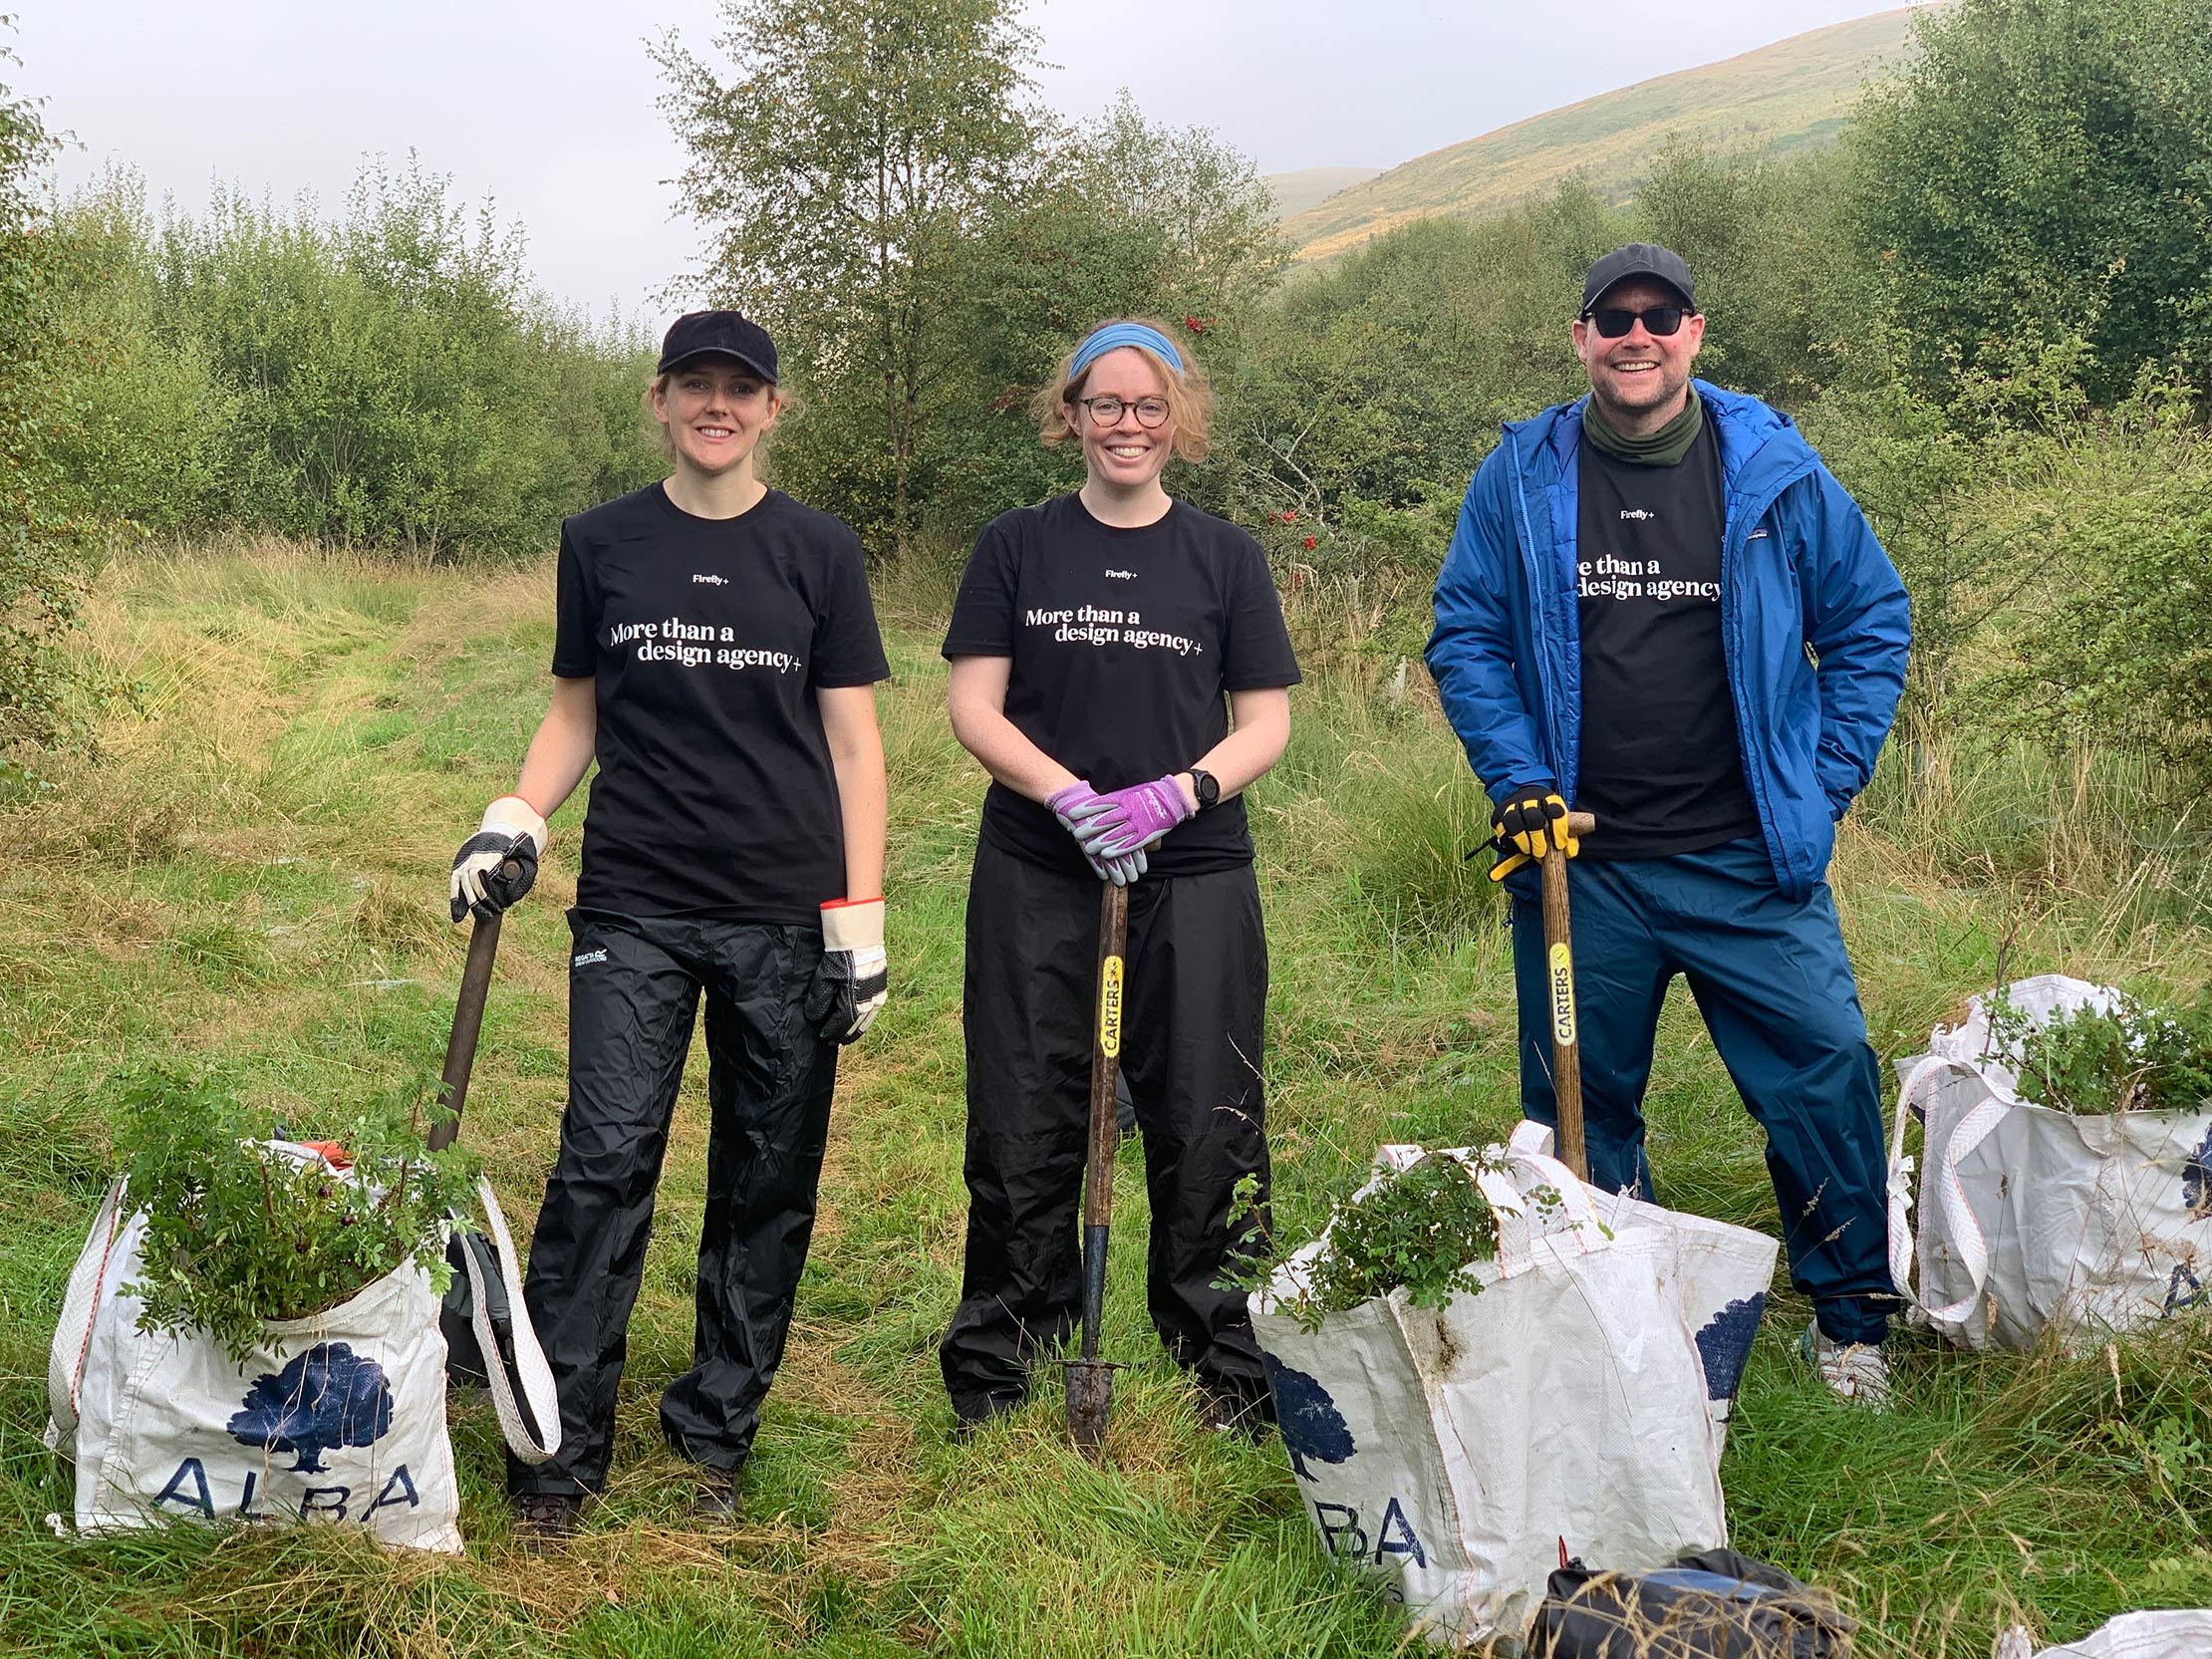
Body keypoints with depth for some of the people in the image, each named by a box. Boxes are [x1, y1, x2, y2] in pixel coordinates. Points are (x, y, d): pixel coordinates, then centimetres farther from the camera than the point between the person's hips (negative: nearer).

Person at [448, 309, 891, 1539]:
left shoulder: (820, 553, 5)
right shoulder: (602, 545, 7)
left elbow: (852, 745, 5)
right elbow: (578, 714, 15)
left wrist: (862, 926, 0)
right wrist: (515, 821, -3)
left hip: (786, 921, 0)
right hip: (635, 910, 0)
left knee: (769, 1184, 5)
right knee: (604, 1164, -7)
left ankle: (717, 1436, 20)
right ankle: (562, 1450, 3)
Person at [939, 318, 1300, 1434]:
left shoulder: (1225, 556, 8)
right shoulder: (1017, 547, 7)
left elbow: (1266, 723, 6)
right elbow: (973, 708, 1)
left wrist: (1178, 792, -13)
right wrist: (1071, 797, -15)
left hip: (1193, 878, 0)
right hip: (1036, 878, 0)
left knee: (1207, 1130, 1)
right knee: (1023, 1128, 4)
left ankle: (1229, 1367, 17)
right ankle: (997, 1366, 19)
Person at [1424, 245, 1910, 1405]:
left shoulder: (1773, 471, 0)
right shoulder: (1520, 478, 1)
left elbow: (1870, 624, 7)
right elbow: (1465, 638, 5)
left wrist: (1827, 781, 0)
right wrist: (1518, 781, -6)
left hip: (1750, 862, 0)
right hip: (1578, 865, 1)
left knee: (1828, 1071, -4)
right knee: (1579, 1105, 10)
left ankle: (1851, 1320, 17)